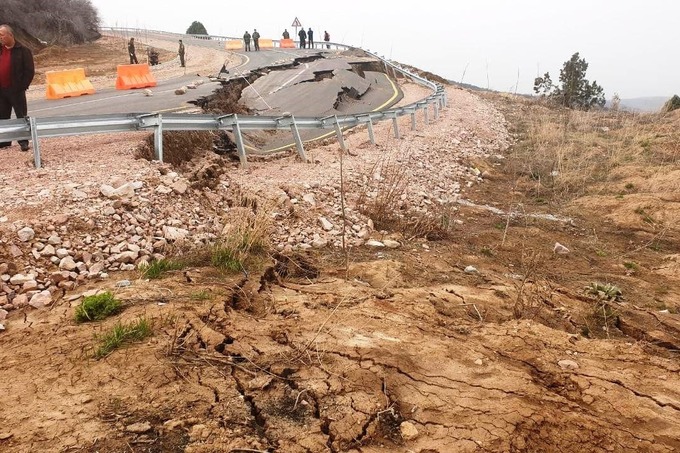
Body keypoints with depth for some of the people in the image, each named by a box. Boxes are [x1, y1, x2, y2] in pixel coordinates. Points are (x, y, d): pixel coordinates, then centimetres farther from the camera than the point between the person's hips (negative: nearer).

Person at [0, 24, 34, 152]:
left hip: (16, 90, -6)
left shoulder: (23, 51, -7)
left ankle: (23, 142, 4)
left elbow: (30, 71, -9)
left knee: (21, 116, 0)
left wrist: (22, 87, -12)